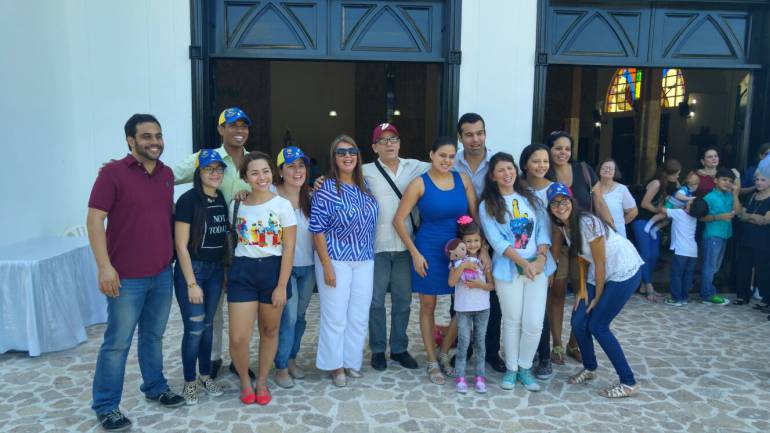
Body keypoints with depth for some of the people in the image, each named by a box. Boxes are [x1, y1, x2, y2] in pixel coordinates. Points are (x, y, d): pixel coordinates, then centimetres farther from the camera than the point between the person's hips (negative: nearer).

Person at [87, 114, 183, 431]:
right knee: (117, 343, 3)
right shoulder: (113, 173, -10)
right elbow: (94, 220, -13)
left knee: (154, 336, 18)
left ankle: (155, 388, 34)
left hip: (162, 274, 6)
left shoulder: (167, 174, 8)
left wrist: (173, 254, 16)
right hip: (126, 277, -5)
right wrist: (105, 266, -19)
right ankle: (106, 406, 17)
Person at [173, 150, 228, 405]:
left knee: (207, 325, 15)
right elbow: (181, 245, -14)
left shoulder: (223, 199, 6)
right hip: (191, 269, -5)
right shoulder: (189, 199, -13)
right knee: (194, 329, -1)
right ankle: (190, 382, 17)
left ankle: (206, 376, 29)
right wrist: (192, 283, -15)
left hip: (217, 270, 6)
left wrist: (228, 270, 6)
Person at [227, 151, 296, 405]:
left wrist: (282, 286, -10)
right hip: (242, 272, 1)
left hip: (273, 270, -1)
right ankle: (245, 381, 21)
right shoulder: (236, 206, 4)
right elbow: (232, 240, 13)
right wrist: (229, 274, 5)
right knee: (238, 338, -5)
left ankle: (262, 382, 31)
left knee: (269, 331, 11)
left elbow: (289, 248, -5)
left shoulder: (282, 205, -3)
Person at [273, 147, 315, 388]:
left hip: (308, 266, 5)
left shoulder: (310, 196, 4)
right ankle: (281, 368, 12)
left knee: (300, 315, 14)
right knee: (288, 317, -6)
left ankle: (292, 359, 32)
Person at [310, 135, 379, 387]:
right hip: (336, 260, -5)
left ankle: (352, 361, 26)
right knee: (335, 316, 2)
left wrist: (368, 253, 11)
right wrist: (327, 266, -15)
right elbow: (318, 230, -12)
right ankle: (335, 365, 18)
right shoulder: (325, 189, -11)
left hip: (364, 260, 5)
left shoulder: (365, 187, 6)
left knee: (359, 316, 11)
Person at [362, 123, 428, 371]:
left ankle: (399, 348, 28)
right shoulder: (366, 172, -1)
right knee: (376, 300, 6)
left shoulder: (415, 167, 7)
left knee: (403, 300, 12)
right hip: (377, 246, -2)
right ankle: (378, 350, 23)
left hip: (405, 245, 3)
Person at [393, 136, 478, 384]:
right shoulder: (420, 184, -8)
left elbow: (476, 215, 5)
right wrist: (415, 253, -10)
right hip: (430, 251, -3)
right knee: (428, 306, 8)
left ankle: (444, 353, 27)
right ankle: (432, 361, 24)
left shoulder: (463, 180, 2)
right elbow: (399, 220, -8)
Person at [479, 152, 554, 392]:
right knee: (512, 321, 5)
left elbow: (543, 230, 5)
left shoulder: (531, 199, 11)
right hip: (508, 268, -2)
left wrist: (541, 258, -11)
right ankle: (511, 369, 22)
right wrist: (523, 262, -17)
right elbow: (496, 240, -9)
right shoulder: (487, 206, 0)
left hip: (537, 266, 3)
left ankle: (525, 368, 18)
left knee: (534, 323, -2)